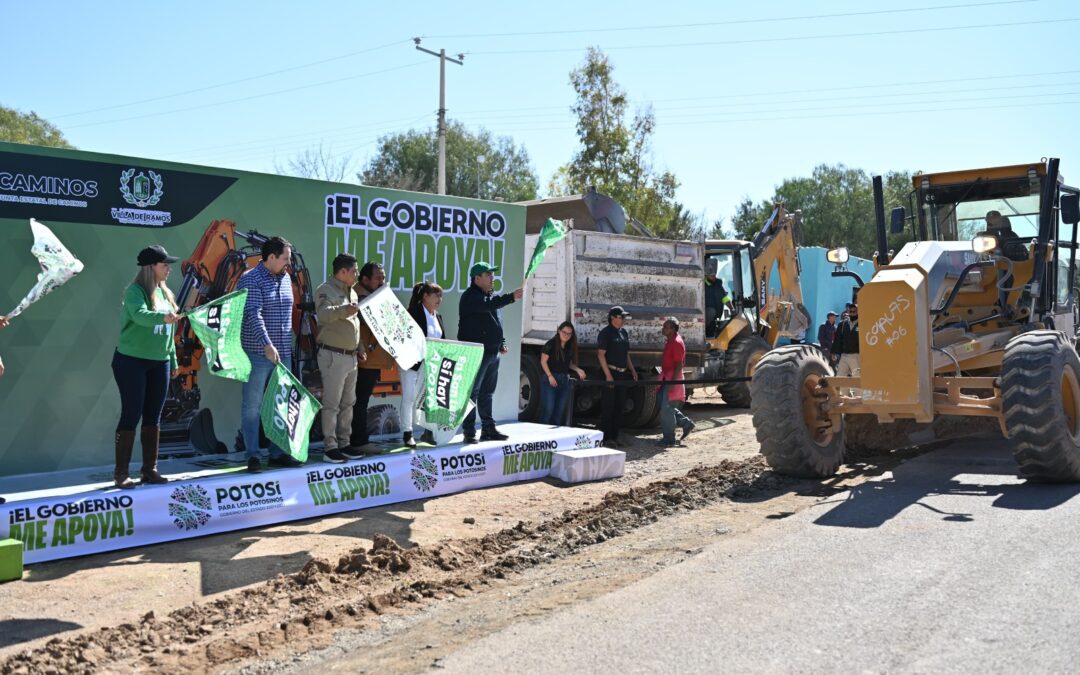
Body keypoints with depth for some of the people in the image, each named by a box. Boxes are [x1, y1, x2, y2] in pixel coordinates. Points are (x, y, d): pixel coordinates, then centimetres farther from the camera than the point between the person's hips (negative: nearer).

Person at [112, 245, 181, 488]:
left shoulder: (164, 293, 11)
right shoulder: (135, 291, -11)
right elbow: (140, 315, -32)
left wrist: (173, 359, 16)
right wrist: (162, 317, -49)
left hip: (159, 363, 7)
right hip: (131, 361, -7)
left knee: (153, 417, 9)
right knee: (131, 415, -4)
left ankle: (150, 470, 17)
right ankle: (121, 472, 5)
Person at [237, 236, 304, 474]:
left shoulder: (285, 278, 13)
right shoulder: (251, 280, -10)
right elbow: (254, 315, -22)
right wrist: (267, 344, -30)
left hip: (282, 353, 7)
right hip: (258, 354, -7)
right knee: (252, 406, 1)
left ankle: (278, 453, 20)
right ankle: (252, 456, 6)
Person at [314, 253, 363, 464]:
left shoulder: (352, 293, 17)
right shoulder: (326, 290, -11)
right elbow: (323, 313, -31)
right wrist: (343, 310, -49)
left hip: (351, 356, 9)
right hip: (333, 355, -9)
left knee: (348, 403, 13)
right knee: (331, 403, -6)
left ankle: (344, 443, 20)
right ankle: (330, 447, -1)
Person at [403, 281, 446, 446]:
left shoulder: (437, 316, 11)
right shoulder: (414, 313, -11)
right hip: (413, 363, -7)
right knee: (409, 397, 1)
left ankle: (429, 432, 16)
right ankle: (407, 434, 7)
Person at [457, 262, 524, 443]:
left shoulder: (489, 296, 20)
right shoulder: (470, 297, -10)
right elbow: (488, 305, -29)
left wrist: (501, 343, 17)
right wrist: (511, 297, -33)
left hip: (492, 353, 9)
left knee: (487, 393, 15)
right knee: (472, 392, -6)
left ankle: (488, 428, 22)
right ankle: (469, 432, -4)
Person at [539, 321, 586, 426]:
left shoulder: (570, 347, 10)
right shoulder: (551, 344, -7)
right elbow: (543, 361, -7)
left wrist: (578, 370, 0)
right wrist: (550, 376, -16)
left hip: (564, 380, 6)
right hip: (551, 380, -6)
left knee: (560, 411, 7)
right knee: (548, 409, -10)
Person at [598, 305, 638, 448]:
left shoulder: (624, 333, 16)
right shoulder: (605, 332, -9)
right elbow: (601, 354, -14)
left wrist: (632, 370, 14)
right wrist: (608, 375, -20)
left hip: (623, 374, 8)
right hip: (610, 373, -8)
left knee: (619, 407, 10)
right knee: (608, 406, -6)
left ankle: (614, 436, 18)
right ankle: (605, 438, -3)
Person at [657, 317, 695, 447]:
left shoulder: (677, 343, -17)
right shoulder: (670, 341, 13)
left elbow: (679, 364, -21)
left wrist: (672, 382, -24)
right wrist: (663, 377, 22)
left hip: (672, 380, -10)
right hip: (667, 379, 10)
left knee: (667, 409, -5)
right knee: (666, 407, 15)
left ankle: (669, 438, 3)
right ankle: (686, 423, 23)